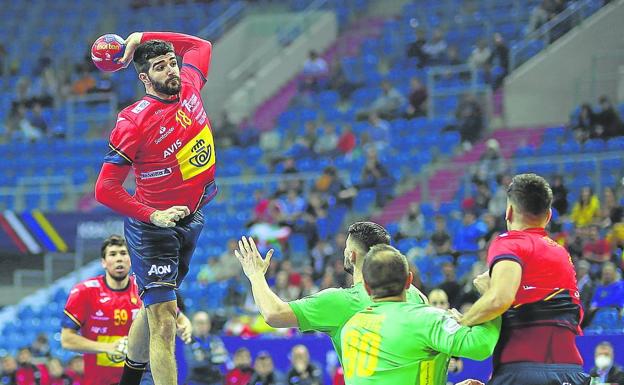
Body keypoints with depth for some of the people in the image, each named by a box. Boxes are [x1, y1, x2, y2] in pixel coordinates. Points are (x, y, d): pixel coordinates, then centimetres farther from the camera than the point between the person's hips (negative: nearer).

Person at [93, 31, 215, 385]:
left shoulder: (189, 87, -2)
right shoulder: (133, 122, -19)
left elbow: (201, 45, 19)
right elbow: (106, 189, -16)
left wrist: (143, 37, 8)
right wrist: (152, 217, -22)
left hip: (192, 219, 7)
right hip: (152, 226, -7)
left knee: (156, 307, 20)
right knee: (163, 322, -12)